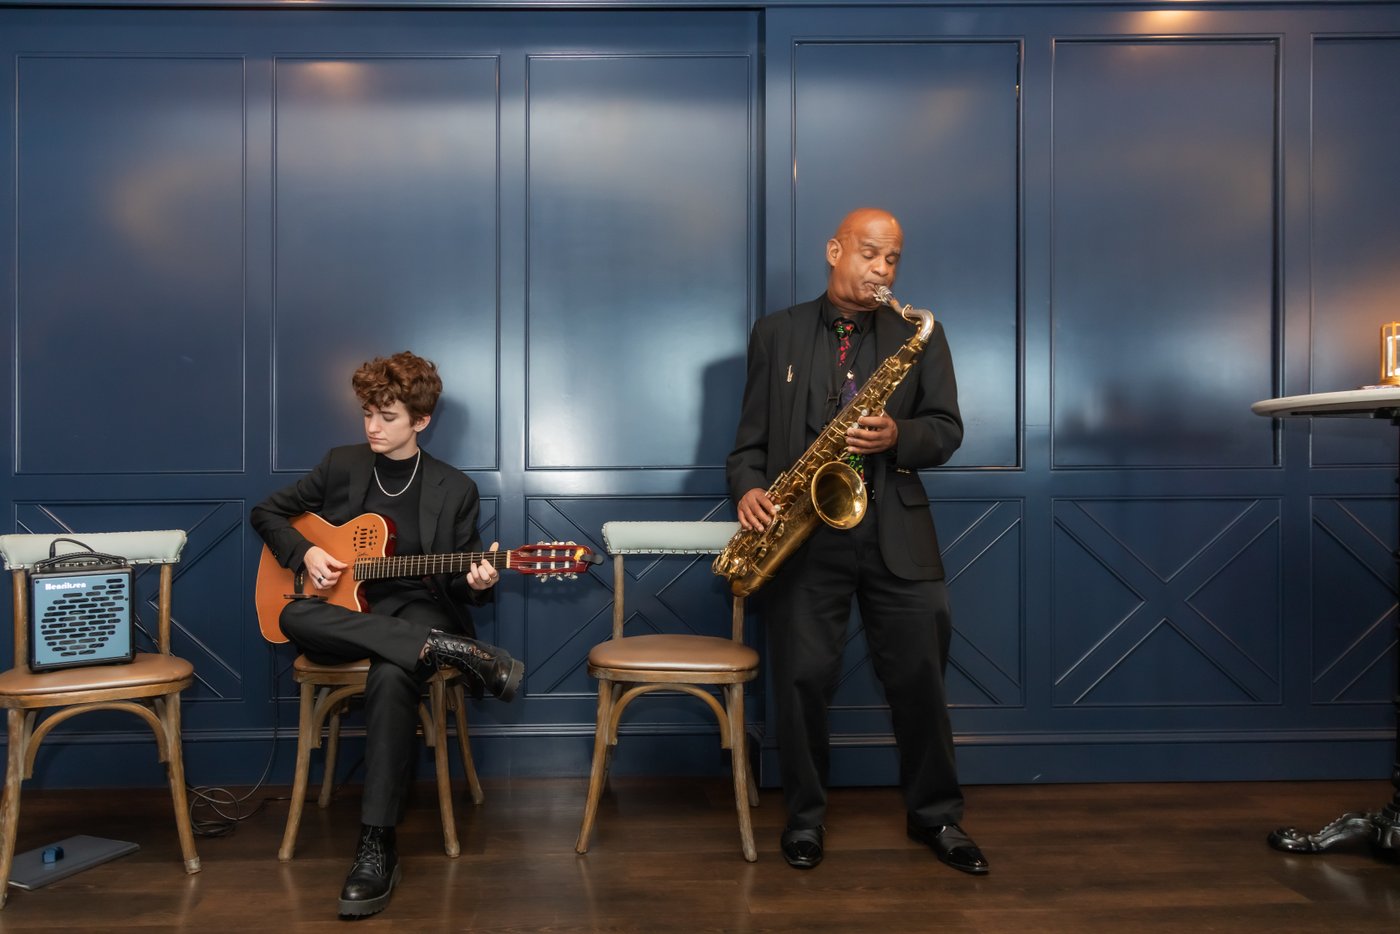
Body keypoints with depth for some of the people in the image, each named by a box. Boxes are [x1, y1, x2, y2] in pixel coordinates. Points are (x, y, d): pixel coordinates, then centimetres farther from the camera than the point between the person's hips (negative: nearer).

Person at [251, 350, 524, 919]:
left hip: (415, 611, -3)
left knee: (392, 677, -38)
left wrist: (476, 583, -20)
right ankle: (453, 652, -36)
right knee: (294, 616, -34)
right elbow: (267, 512, 17)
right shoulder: (341, 465, 8)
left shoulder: (454, 489, 3)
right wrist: (304, 554, -3)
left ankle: (376, 846, -31)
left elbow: (457, 581, 5)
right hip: (344, 616, 3)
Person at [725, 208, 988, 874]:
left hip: (897, 534, 1)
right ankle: (805, 816, 21)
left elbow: (947, 430, 5)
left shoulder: (919, 334, 9)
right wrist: (748, 488, -11)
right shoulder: (776, 333, 9)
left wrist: (897, 437, -15)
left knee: (919, 676, 6)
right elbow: (752, 432, 8)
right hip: (802, 533, -1)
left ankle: (935, 813, 26)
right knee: (803, 676, 2)